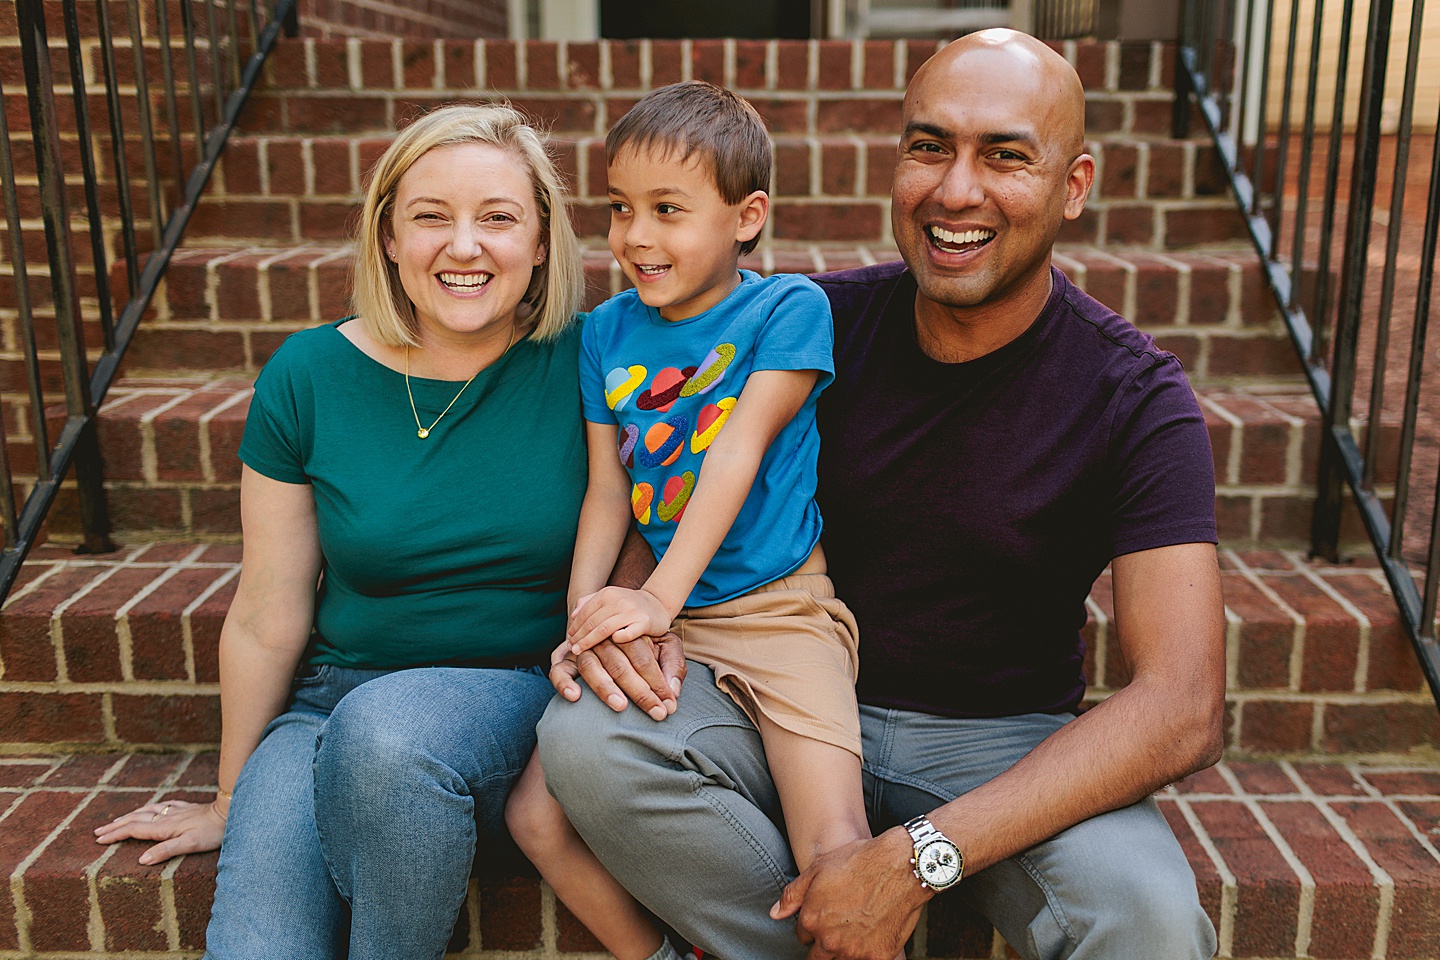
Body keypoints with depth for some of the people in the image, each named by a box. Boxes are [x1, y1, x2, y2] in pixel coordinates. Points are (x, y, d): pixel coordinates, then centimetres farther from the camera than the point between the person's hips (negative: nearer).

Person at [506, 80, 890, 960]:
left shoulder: (788, 309, -6)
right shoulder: (608, 332, 6)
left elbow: (737, 454, -16)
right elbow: (608, 491, 5)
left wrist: (661, 596, -23)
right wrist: (586, 612, -10)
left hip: (777, 606, -4)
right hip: (655, 614, 4)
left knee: (838, 852, -21)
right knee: (536, 815, -6)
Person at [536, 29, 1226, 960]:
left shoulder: (1135, 396, -12)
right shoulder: (824, 322, -5)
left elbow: (1182, 712, -21)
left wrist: (917, 859, -28)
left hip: (1009, 744, -1)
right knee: (586, 734, -25)